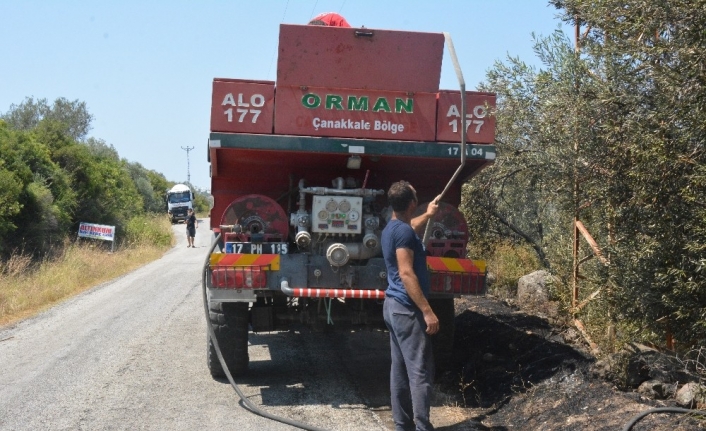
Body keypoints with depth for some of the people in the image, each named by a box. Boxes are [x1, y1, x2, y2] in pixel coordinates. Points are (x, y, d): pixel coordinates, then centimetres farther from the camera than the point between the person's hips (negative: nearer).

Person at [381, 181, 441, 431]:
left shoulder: (393, 228, 14)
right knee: (421, 371, -8)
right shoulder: (403, 231, -17)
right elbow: (406, 274, -24)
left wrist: (428, 215, 52)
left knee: (400, 370, 11)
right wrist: (427, 311, -25)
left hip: (394, 306, 10)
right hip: (407, 309, -10)